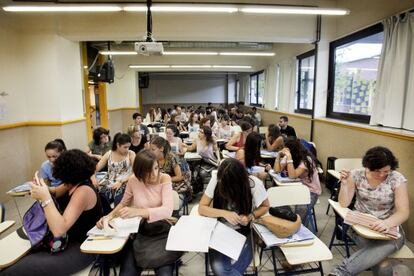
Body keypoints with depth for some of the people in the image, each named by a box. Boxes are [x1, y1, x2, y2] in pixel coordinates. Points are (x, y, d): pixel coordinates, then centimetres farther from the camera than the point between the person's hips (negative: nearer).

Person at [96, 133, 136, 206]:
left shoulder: (131, 154, 1)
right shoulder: (109, 154, 7)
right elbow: (96, 168, 7)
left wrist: (121, 182, -16)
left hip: (124, 184, -2)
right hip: (108, 184, 3)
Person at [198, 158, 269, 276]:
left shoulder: (254, 184, -19)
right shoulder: (216, 180, -18)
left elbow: (265, 207, 0)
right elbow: (201, 208, -9)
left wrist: (250, 217, -20)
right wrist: (224, 213, -26)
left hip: (243, 234, -1)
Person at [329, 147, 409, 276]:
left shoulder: (397, 179, -9)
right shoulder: (356, 175, -6)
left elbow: (404, 212, -14)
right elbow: (344, 204, -5)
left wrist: (387, 223, -35)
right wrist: (344, 183, -22)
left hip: (388, 227, 0)